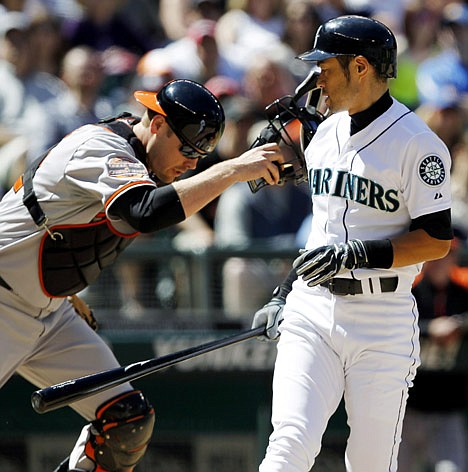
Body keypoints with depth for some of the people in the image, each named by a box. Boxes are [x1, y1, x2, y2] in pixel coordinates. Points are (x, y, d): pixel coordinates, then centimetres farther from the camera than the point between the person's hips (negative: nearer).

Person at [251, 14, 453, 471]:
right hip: (311, 311, 5)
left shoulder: (417, 142, -8)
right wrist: (284, 293, 21)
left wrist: (358, 254, -21)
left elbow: (437, 240, -12)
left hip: (383, 320, -5)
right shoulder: (327, 132, 15)